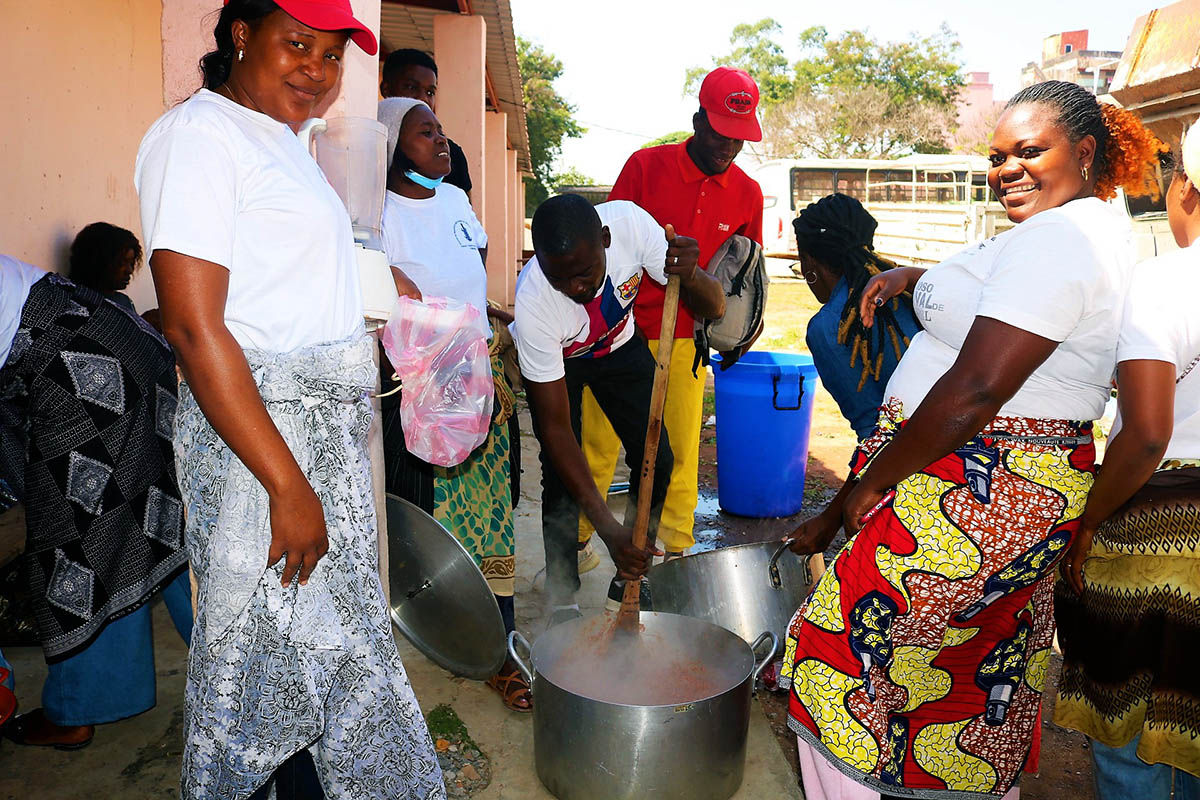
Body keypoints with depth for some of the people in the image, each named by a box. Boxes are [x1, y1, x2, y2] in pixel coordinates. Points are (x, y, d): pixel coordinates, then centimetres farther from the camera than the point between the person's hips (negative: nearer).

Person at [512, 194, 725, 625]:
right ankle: (562, 597, 7)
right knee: (562, 475, -14)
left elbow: (714, 307, -26)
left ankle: (631, 579, 17)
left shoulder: (630, 221, -35)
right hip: (554, 360, -3)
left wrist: (690, 277, -52)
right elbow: (556, 428, -36)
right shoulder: (534, 302, -40)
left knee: (656, 459, -4)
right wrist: (610, 530, -41)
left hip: (619, 344, 3)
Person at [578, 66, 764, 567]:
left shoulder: (748, 194, 4)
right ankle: (575, 539, 22)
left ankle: (676, 550, 22)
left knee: (682, 449, 7)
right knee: (597, 443, 5)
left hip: (687, 340, 2)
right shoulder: (645, 165, -5)